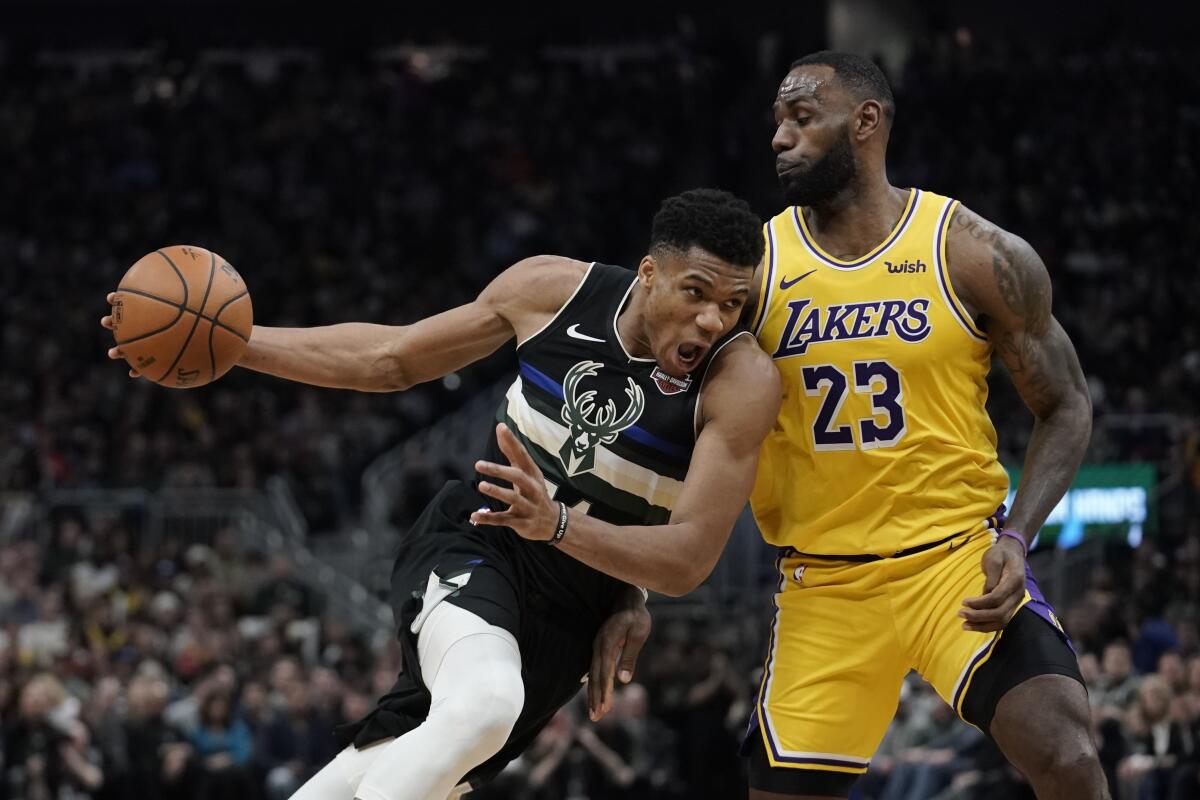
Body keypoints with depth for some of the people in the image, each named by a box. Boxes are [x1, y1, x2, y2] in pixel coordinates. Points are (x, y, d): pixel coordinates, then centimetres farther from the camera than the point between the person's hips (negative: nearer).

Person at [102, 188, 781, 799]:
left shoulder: (743, 379, -18)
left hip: (564, 619, 1)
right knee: (483, 701, -33)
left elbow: (690, 559, -21)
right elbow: (391, 358, 5)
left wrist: (557, 524, -37)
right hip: (471, 545, -1)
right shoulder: (554, 289, -10)